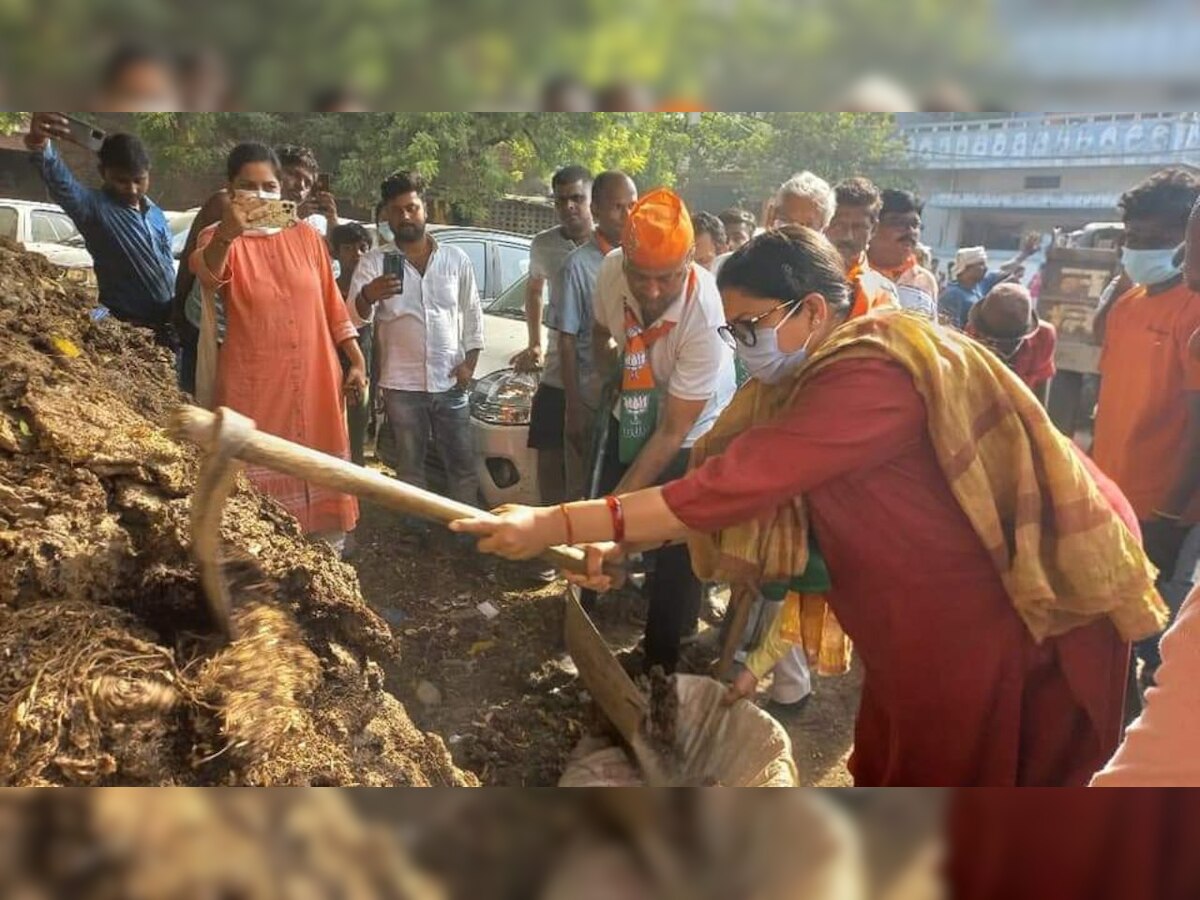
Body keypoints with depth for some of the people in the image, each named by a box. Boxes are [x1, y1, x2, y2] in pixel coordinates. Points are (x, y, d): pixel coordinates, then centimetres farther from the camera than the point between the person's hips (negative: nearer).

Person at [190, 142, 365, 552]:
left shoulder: (306, 236, 8)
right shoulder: (219, 238, -3)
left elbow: (332, 304, 12)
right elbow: (206, 275, -27)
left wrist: (356, 361, 6)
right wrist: (228, 233, -47)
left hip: (315, 382, 3)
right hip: (254, 387, -3)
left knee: (321, 477, 12)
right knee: (262, 479, -3)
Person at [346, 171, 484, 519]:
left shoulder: (456, 259, 3)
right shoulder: (374, 262, -4)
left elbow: (472, 312, 11)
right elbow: (353, 317, -15)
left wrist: (469, 361, 0)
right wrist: (368, 297, -38)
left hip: (451, 382, 1)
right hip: (401, 385, -1)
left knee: (463, 463, 9)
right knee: (410, 465, 13)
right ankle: (418, 529, 27)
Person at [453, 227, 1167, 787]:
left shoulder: (872, 376, -30)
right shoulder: (809, 382, 2)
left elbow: (734, 485, -36)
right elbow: (749, 490, -1)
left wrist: (553, 525, -33)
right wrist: (620, 544, -12)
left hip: (1026, 612, -8)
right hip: (931, 623, 8)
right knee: (890, 768, 20)